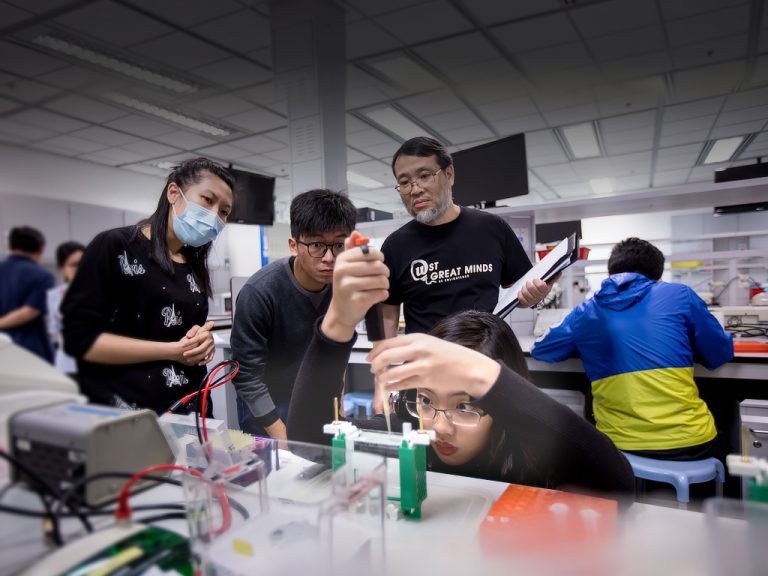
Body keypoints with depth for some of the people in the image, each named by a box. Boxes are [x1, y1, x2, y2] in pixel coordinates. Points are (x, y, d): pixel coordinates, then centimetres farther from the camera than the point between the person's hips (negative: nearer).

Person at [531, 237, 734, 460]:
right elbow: (721, 354, 12)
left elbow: (539, 350, 20)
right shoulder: (680, 295, 2)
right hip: (688, 440, 0)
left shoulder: (585, 312, 6)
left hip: (620, 443, 1)